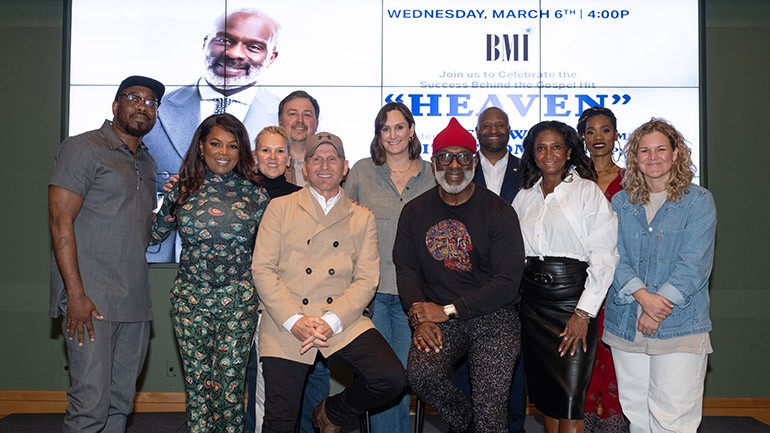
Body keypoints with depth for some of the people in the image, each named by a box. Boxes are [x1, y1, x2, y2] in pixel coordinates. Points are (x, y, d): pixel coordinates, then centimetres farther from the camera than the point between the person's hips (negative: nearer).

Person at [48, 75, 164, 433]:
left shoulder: (147, 162, 18)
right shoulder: (84, 148, -4)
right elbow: (60, 221, -12)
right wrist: (76, 294, -17)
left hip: (135, 302, 7)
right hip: (91, 300, -7)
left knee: (121, 402, 12)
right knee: (91, 403, -7)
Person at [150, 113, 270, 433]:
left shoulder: (254, 193, 2)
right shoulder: (182, 190, 4)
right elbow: (154, 235, 14)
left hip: (239, 299, -1)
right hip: (191, 297, 1)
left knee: (229, 385, -2)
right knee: (197, 383, 6)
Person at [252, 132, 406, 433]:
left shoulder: (362, 218, 11)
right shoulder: (280, 208, 8)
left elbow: (366, 279, 2)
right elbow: (262, 270, 1)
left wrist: (331, 322, -13)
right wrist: (294, 320, -12)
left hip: (344, 324, 1)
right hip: (286, 326, -1)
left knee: (391, 379, -17)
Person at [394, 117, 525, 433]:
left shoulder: (498, 212, -4)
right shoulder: (415, 211, 8)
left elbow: (507, 282, -9)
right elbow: (406, 269, 5)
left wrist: (447, 311, -13)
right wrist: (421, 317, -12)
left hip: (493, 316, -2)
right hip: (438, 316, 3)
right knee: (420, 372, -24)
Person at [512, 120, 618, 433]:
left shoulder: (587, 191, -2)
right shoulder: (524, 197, 13)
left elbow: (604, 256, -9)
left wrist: (584, 312, -14)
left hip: (572, 296, -5)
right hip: (532, 300, 5)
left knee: (569, 401, -7)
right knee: (545, 396, 12)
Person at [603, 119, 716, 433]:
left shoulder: (699, 201, 1)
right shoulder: (620, 202, 10)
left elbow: (695, 264, -7)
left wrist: (660, 304, -16)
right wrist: (643, 296, -15)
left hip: (679, 326, -3)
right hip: (626, 324, 3)